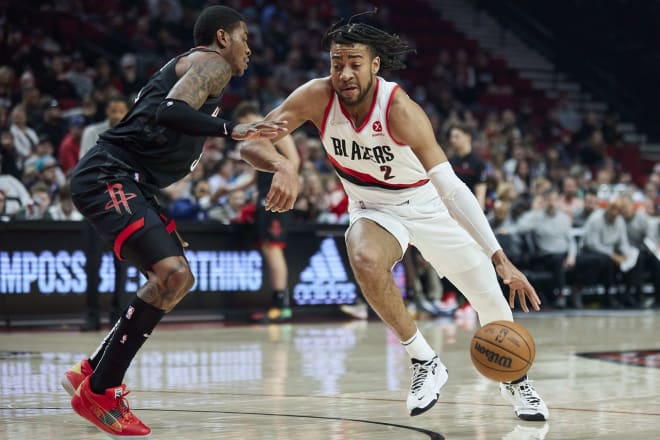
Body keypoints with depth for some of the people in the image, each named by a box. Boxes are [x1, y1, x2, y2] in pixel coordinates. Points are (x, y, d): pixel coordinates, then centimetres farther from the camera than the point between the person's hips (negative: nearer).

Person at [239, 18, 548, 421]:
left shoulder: (399, 109, -33)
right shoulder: (317, 97, -24)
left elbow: (450, 187, -37)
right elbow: (251, 144, -22)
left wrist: (500, 259, -44)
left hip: (429, 205, -1)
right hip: (375, 209, 1)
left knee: (493, 300, 3)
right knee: (365, 260, -34)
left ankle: (515, 380, 35)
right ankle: (426, 364, -15)